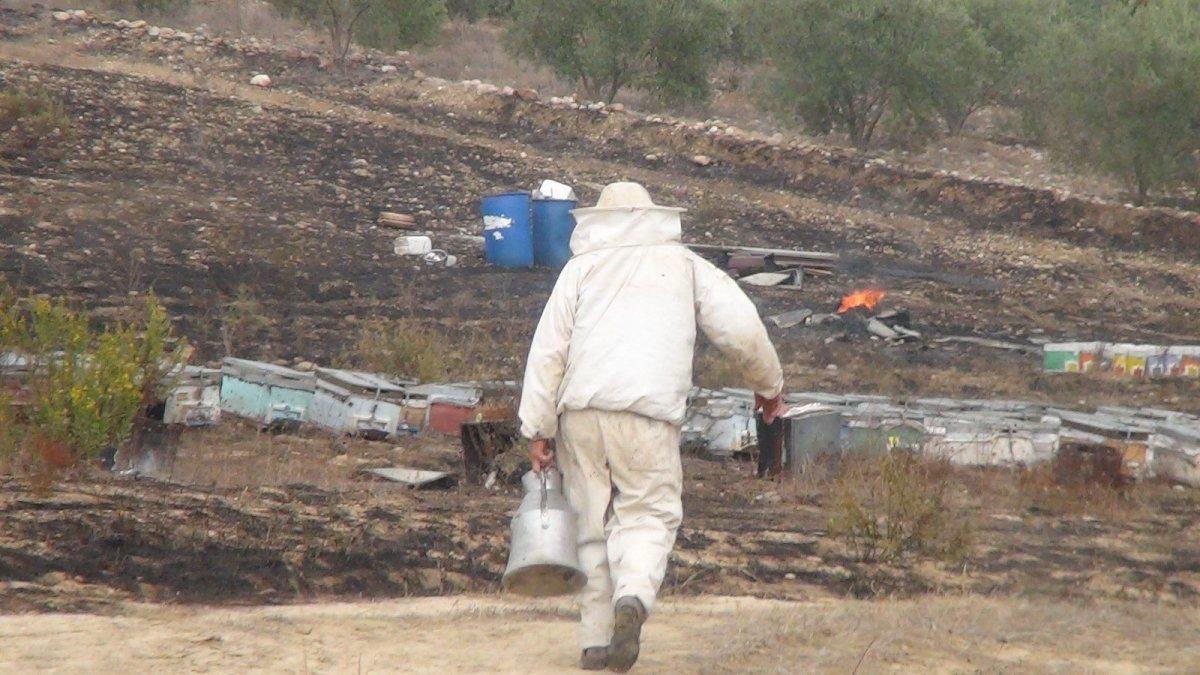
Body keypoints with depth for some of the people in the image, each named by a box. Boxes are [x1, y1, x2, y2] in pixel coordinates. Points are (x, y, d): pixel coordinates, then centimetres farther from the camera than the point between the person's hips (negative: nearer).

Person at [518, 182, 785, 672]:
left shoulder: (582, 268, 17)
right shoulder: (685, 265, 17)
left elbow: (548, 350, 8)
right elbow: (741, 331, 9)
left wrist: (538, 429, 6)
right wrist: (768, 384, 26)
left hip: (581, 409, 2)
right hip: (647, 411, -1)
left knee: (593, 521, 10)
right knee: (648, 514, 3)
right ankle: (633, 596, -27)